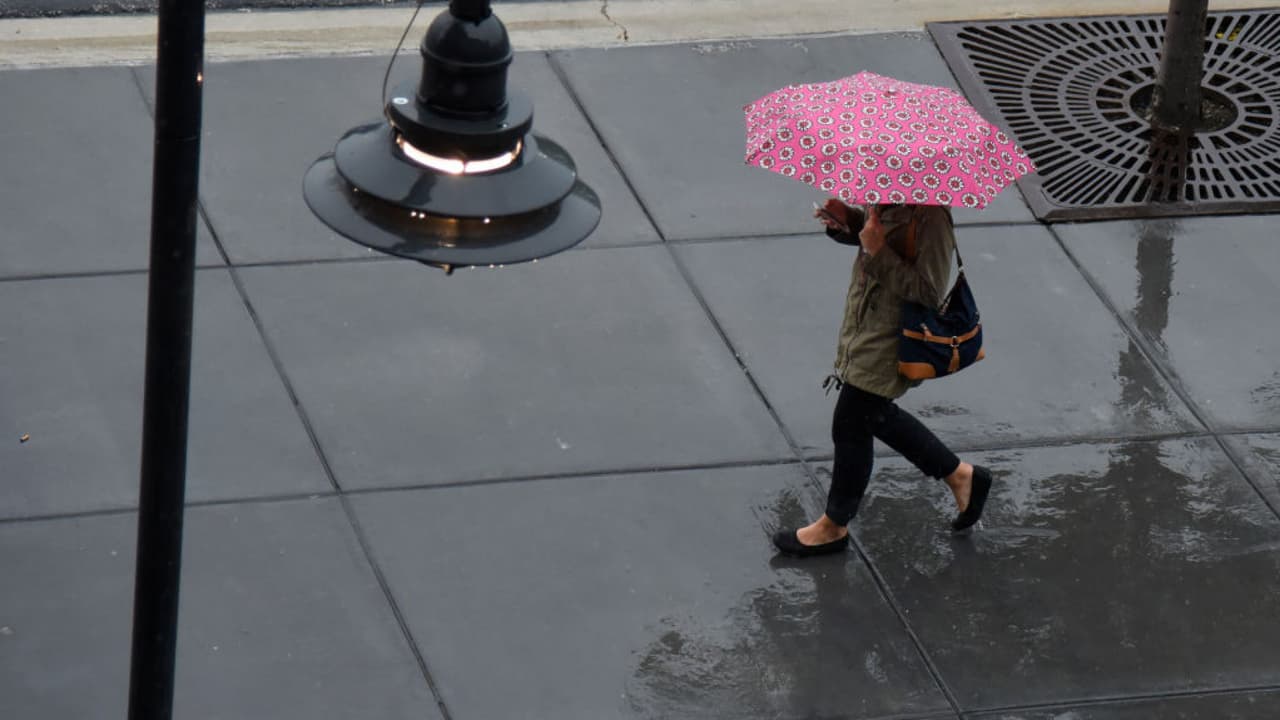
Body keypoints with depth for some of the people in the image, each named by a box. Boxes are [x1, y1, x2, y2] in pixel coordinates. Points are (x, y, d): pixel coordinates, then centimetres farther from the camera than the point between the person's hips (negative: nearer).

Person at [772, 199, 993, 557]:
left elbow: (929, 294, -29)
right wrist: (846, 219, -4)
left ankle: (834, 526, 24)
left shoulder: (930, 217, -29)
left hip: (891, 343, -9)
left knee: (850, 426, 4)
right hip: (865, 328, 9)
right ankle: (960, 475, 38)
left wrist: (879, 252, -33)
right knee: (875, 416, 23)